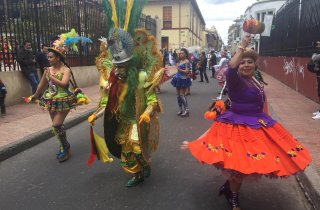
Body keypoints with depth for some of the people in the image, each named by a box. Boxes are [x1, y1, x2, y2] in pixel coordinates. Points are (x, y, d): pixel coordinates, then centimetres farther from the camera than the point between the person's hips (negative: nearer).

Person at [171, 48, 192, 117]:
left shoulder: (187, 61, -10)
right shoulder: (179, 61, 12)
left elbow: (187, 71, -16)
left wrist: (179, 69, -15)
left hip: (184, 79, -8)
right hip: (178, 79, 8)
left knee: (182, 95, -8)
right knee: (178, 95, 9)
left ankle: (186, 110, 0)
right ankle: (180, 109, 20)